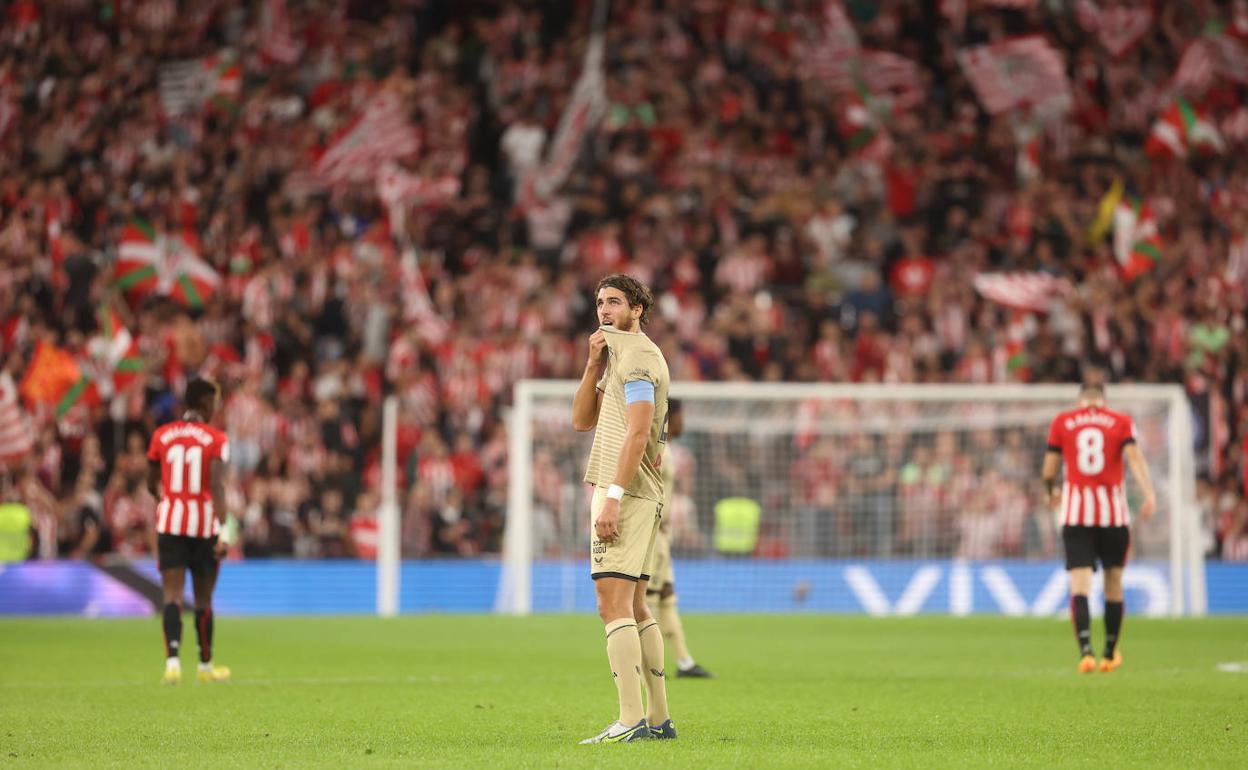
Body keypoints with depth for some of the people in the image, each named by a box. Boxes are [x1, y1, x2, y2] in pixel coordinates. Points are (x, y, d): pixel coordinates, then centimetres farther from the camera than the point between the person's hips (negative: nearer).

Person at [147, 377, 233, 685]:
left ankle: (172, 661, -21)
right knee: (203, 599, 12)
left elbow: (152, 483, 13)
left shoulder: (162, 436, 5)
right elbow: (217, 485, -17)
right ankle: (206, 666, 25)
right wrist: (223, 532, -20)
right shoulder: (216, 439, -6)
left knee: (173, 596, -2)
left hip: (170, 522, 2)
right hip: (205, 523, -2)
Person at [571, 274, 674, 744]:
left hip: (625, 494, -11)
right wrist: (593, 365, 6)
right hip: (634, 497, 11)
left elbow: (638, 431, -19)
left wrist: (613, 497, -24)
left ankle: (631, 721, -20)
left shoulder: (638, 355, -9)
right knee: (634, 608, 13)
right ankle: (659, 717, 17)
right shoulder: (617, 354, 22)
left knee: (613, 605, -15)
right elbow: (582, 420, 18)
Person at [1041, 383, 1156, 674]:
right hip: (1113, 512, 0)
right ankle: (1110, 655, 25)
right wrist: (1149, 495, -20)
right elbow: (1134, 457, -11)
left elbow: (1048, 471, 8)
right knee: (1113, 581, 16)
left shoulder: (1062, 422, 7)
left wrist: (1052, 492, 28)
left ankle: (1086, 652, -24)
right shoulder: (1121, 421, 5)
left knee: (1080, 584, -5)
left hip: (1076, 511, 0)